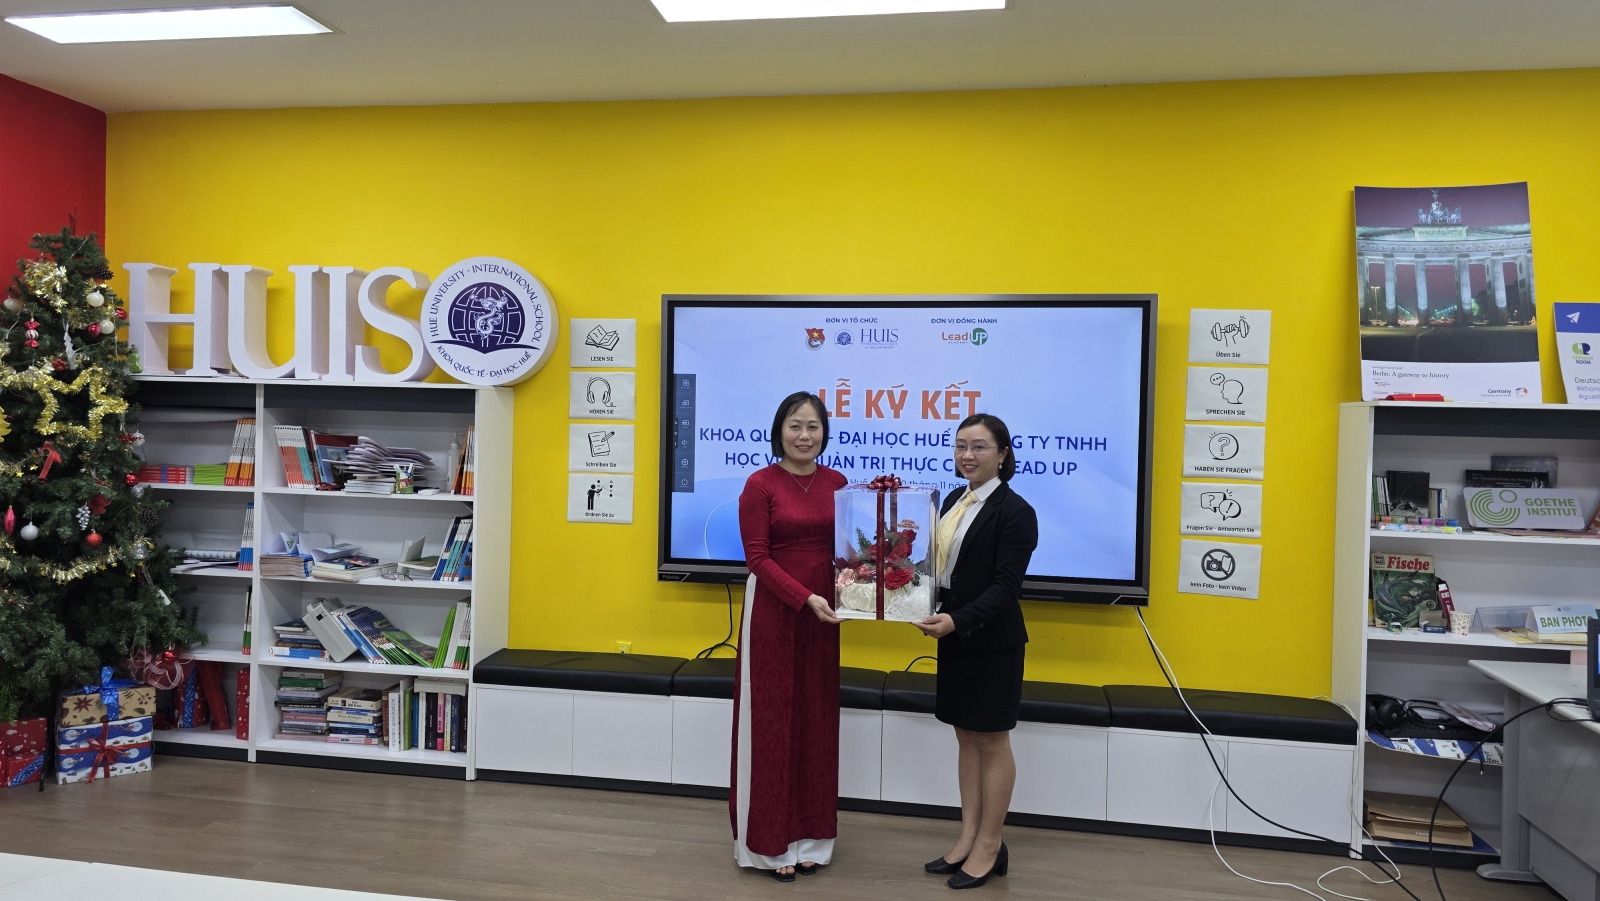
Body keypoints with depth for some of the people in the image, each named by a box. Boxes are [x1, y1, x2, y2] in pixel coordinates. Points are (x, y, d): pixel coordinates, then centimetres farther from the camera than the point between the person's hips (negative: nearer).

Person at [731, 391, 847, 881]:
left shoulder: (836, 483, 6)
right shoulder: (760, 485, -8)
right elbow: (758, 558, -12)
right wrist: (805, 598, -21)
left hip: (823, 615, 5)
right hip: (772, 611, -4)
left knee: (816, 721, 11)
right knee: (770, 720, 5)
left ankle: (809, 835, 26)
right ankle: (768, 841, 18)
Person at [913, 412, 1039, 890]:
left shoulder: (1014, 511, -14)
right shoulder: (954, 500, 8)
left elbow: (1005, 586, -19)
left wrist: (957, 620, -28)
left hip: (992, 642, -7)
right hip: (955, 638, 7)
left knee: (992, 742, 5)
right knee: (967, 738, 14)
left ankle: (990, 847, 19)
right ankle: (969, 839, 26)